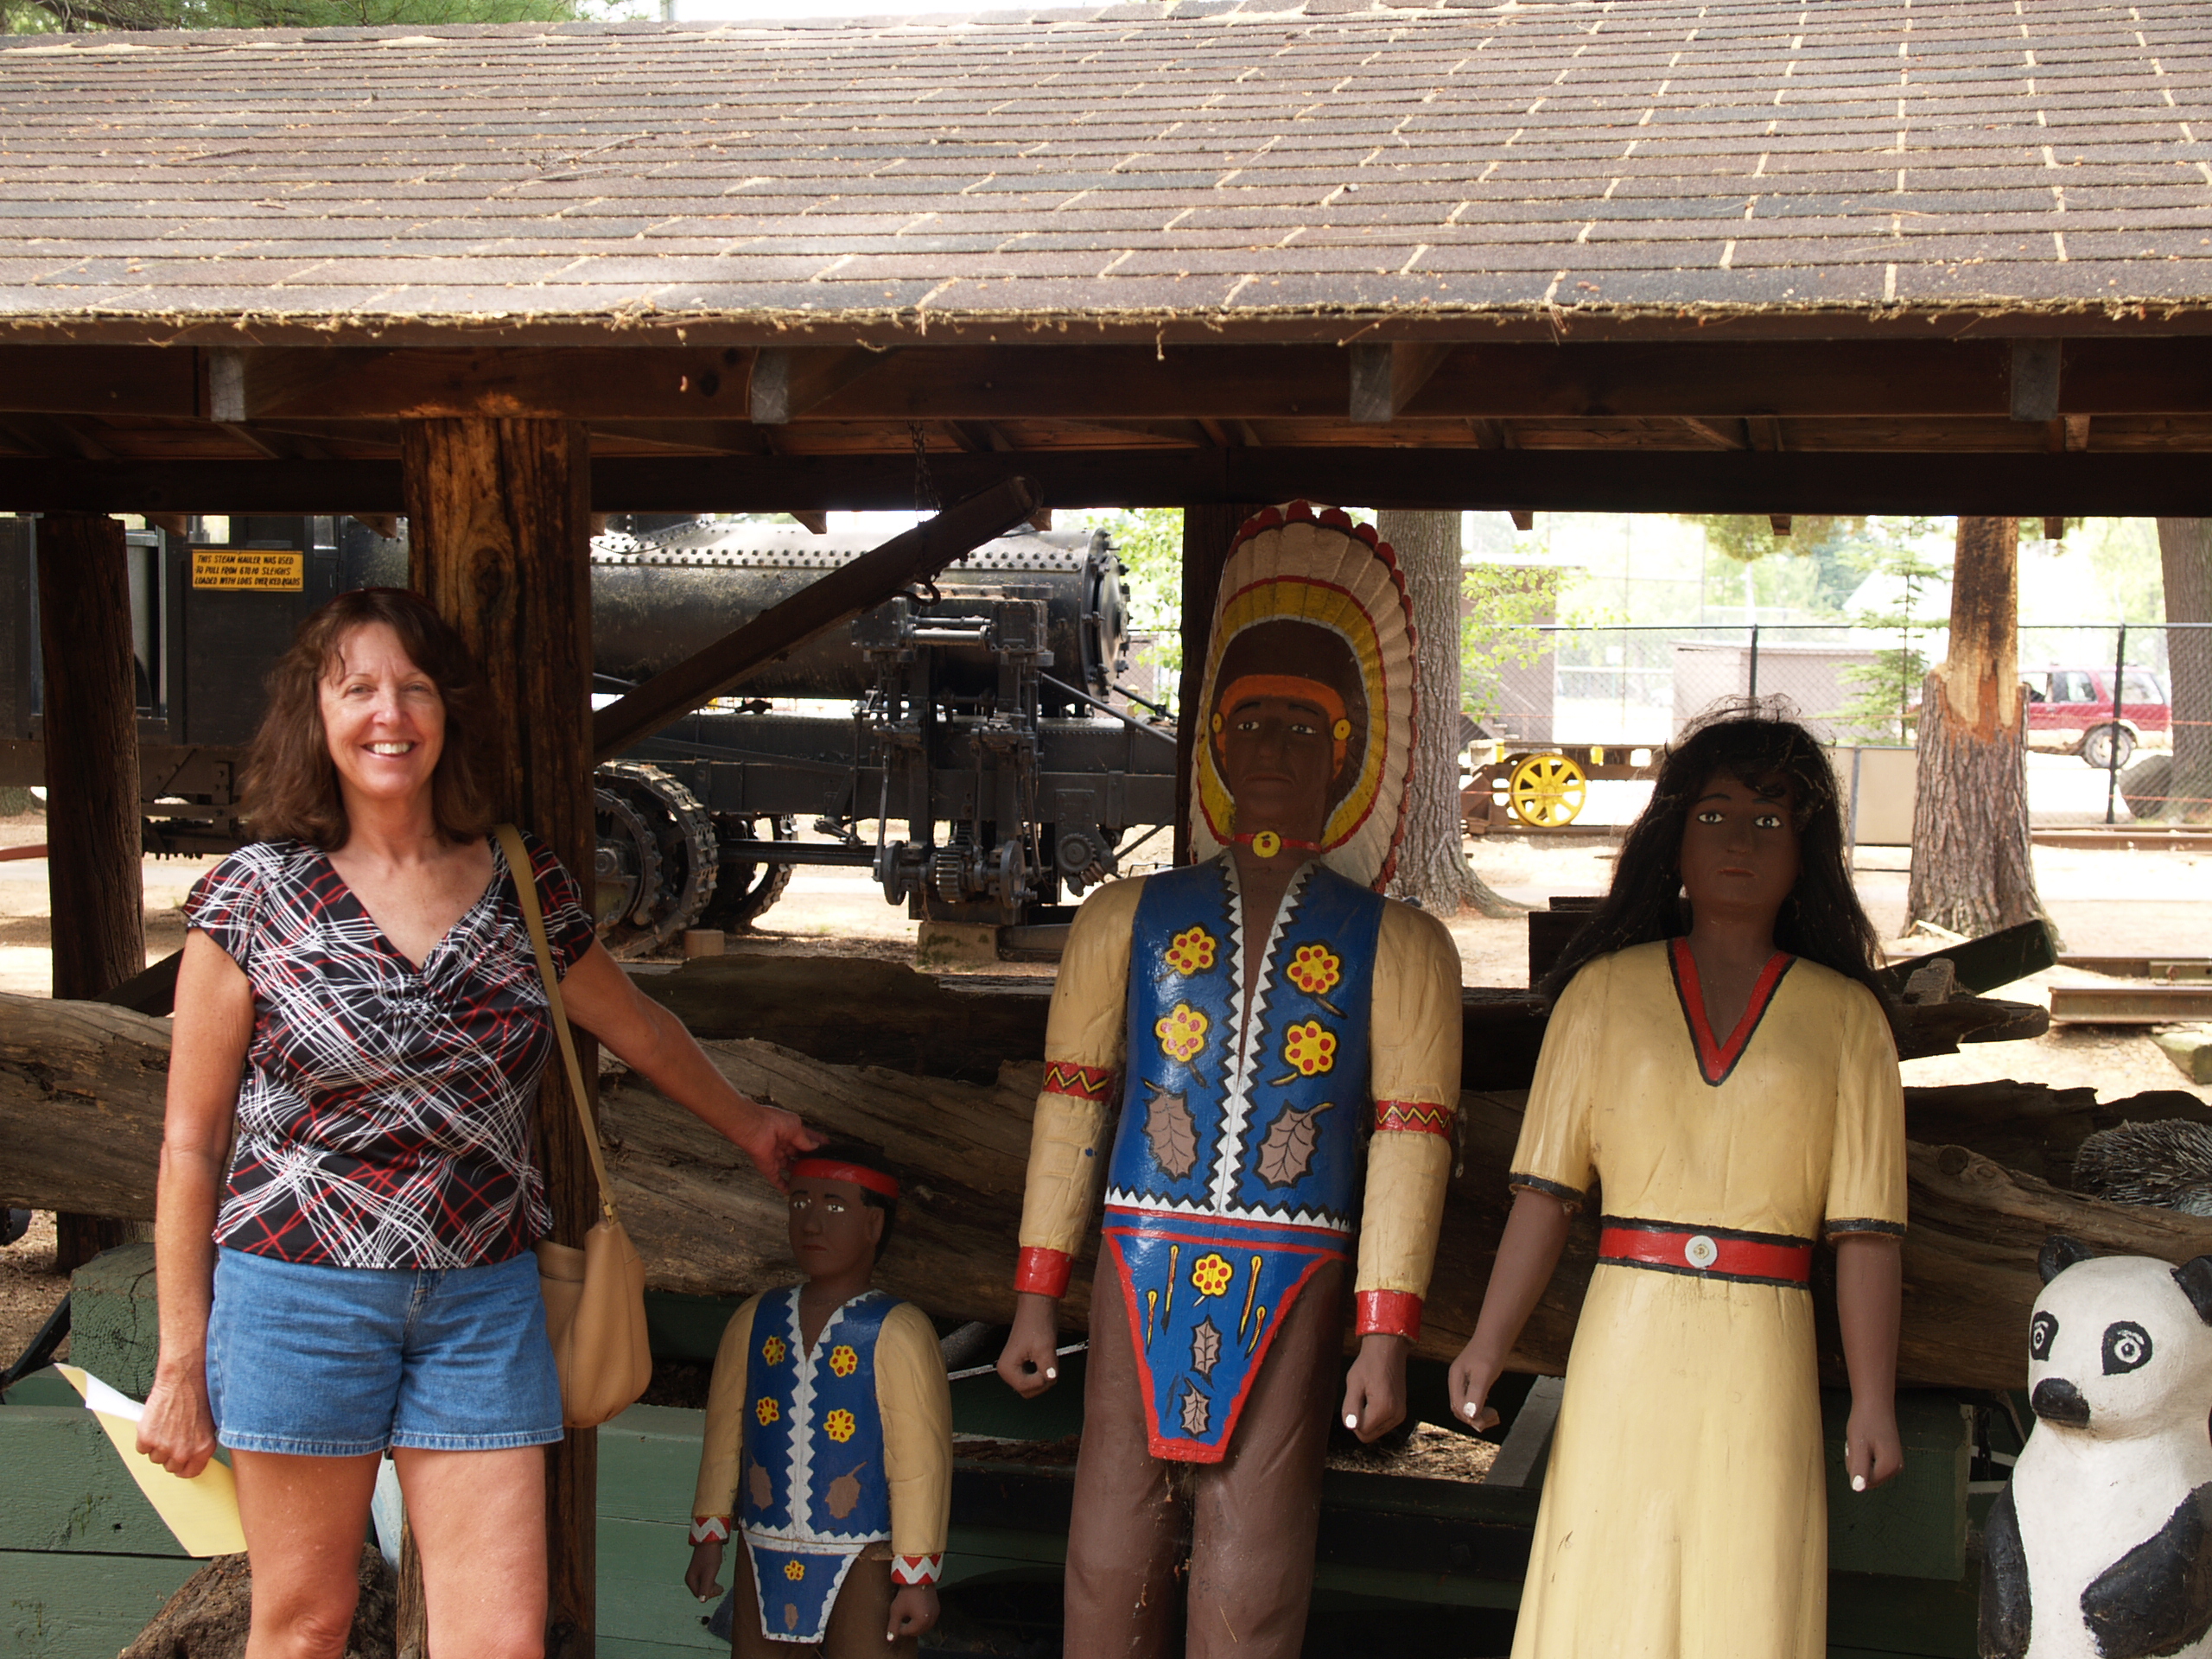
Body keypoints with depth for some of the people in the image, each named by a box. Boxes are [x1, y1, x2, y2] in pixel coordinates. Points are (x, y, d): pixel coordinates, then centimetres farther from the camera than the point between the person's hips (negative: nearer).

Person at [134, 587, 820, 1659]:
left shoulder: (522, 887, 5)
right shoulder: (254, 897, -4)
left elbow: (639, 1030, 23)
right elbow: (192, 1142, -1)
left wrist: (748, 1124, 36)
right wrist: (181, 1361, -1)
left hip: (483, 1302, 3)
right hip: (302, 1292, -2)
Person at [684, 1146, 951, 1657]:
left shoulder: (898, 1334, -9)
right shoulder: (754, 1323, 7)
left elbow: (921, 1465, -11)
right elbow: (724, 1436, 13)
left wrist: (917, 1576, -12)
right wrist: (709, 1537, 13)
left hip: (862, 1561, -5)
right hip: (764, 1559, 5)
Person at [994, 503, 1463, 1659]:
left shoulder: (1396, 945, 4)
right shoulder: (1128, 918, 9)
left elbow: (1410, 1145, -2)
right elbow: (1070, 1112, 8)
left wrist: (1387, 1336, -8)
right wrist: (1037, 1298, 4)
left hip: (1292, 1291, -1)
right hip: (1143, 1272, 2)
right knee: (1112, 1563, 5)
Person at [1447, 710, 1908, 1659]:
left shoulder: (1844, 1016, 7)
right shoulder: (1606, 990, 8)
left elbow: (1866, 1228, 2)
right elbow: (1546, 1189, 2)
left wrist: (1874, 1402, -5)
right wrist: (1489, 1344, -9)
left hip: (1762, 1358, 0)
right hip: (1626, 1340, 0)